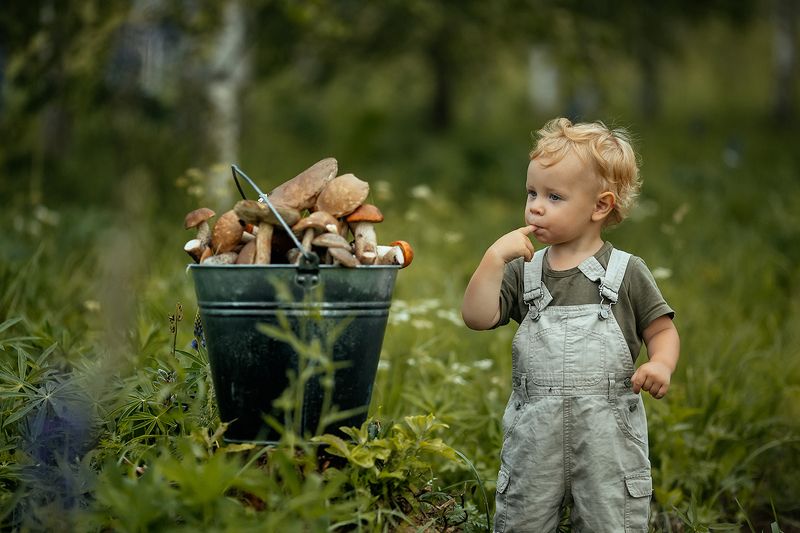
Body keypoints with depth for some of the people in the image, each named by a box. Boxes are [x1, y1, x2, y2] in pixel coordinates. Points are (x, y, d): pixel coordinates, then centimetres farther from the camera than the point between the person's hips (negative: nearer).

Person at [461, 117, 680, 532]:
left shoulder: (627, 272, 0)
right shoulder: (523, 271, 6)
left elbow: (661, 329, 5)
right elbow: (477, 316, -6)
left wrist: (660, 364, -16)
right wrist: (495, 256, -13)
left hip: (608, 439, -2)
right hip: (534, 438, 2)